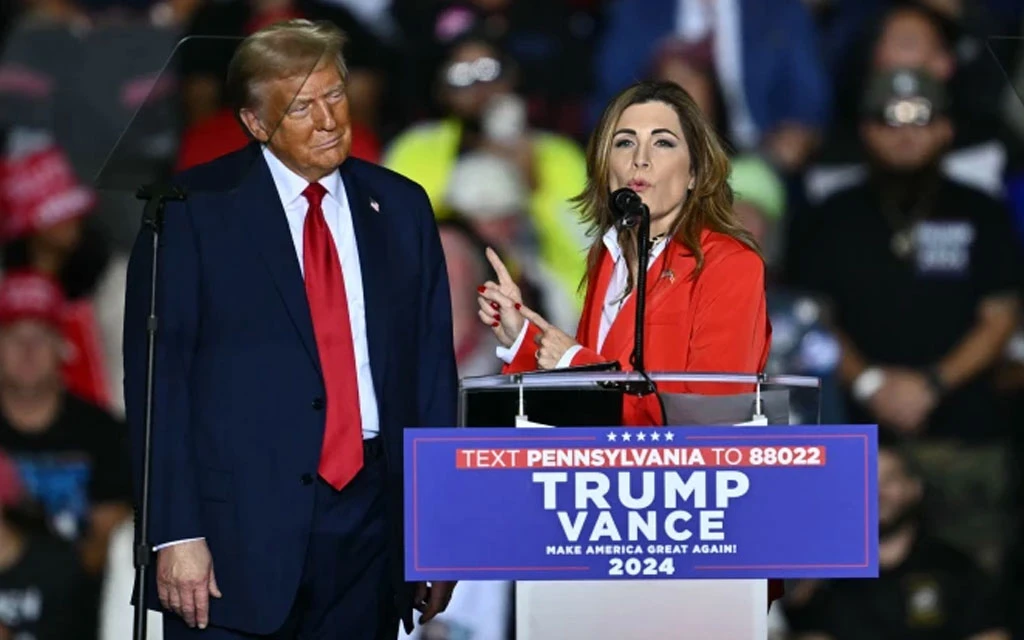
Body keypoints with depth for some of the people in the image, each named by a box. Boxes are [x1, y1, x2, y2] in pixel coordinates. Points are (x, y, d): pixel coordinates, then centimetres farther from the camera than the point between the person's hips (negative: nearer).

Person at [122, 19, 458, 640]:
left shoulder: (400, 208, 12)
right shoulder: (193, 210, -1)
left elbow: (432, 368, 13)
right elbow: (156, 374, -5)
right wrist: (176, 534, -12)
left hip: (372, 523, 3)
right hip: (240, 529, -3)